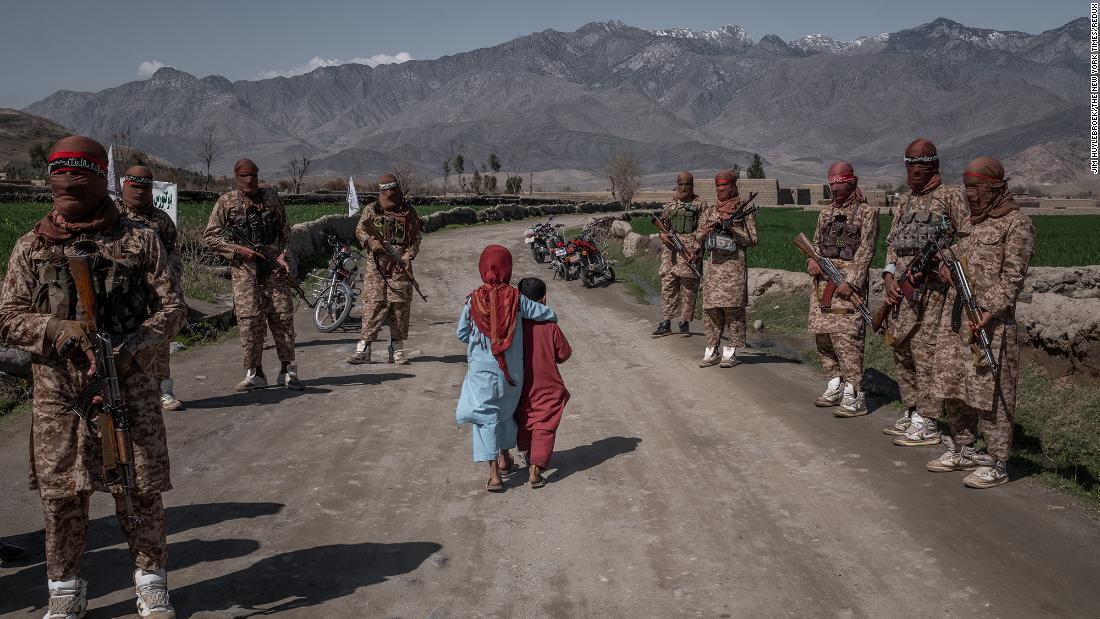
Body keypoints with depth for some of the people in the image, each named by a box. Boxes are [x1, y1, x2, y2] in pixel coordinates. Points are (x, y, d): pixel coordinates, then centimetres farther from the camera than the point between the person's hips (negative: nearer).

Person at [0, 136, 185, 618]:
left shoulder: (139, 241, 1)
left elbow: (172, 307, 0)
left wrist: (127, 348, -15)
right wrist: (57, 329, -16)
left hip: (129, 386, -1)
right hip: (56, 392, 2)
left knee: (140, 489, 4)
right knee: (60, 494, 8)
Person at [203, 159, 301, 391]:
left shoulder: (271, 197, 8)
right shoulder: (226, 202, 2)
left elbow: (284, 230, 14)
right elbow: (210, 236, 2)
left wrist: (283, 256, -1)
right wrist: (238, 250, -10)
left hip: (274, 266, 2)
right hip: (244, 268, -2)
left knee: (283, 316, 1)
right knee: (249, 320, -3)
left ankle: (287, 371, 10)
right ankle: (255, 374, 8)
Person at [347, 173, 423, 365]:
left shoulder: (408, 212, 8)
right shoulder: (371, 210, 9)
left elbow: (416, 237, 7)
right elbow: (359, 230, 9)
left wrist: (409, 255, -10)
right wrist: (370, 241, -12)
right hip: (377, 264, -1)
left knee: (400, 306, 2)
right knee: (372, 305, -6)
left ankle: (397, 349, 12)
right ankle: (363, 349, -4)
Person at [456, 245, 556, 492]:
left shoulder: (473, 300, -10)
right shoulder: (515, 299, -11)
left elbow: (462, 334, 0)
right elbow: (549, 314, -5)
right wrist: (550, 318, 18)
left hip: (481, 369, -1)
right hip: (511, 370, 1)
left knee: (486, 417, 5)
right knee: (506, 411, 23)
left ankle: (494, 474, -4)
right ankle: (504, 456, 42)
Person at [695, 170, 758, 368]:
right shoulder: (709, 211, 16)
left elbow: (752, 240, -1)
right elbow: (698, 238, 17)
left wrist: (732, 229, -13)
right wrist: (708, 230, -4)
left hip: (734, 264, -4)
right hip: (712, 264, 4)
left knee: (733, 307, -4)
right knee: (710, 307, 2)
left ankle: (731, 352, 2)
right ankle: (711, 351, 9)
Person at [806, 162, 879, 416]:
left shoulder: (866, 212, -2)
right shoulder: (826, 212, 17)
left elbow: (866, 250, -9)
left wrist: (851, 282, -18)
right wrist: (812, 260, -3)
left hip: (849, 281, -7)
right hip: (823, 280, 7)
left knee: (846, 335, -13)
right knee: (822, 333, 8)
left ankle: (853, 395, -10)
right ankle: (835, 386, 21)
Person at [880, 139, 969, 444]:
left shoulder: (949, 196, -1)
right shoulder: (904, 200, 19)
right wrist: (889, 276, 4)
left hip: (932, 285, -7)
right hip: (901, 284, 7)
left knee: (925, 350, -8)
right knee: (900, 347, 11)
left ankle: (927, 424, -3)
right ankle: (911, 412, 23)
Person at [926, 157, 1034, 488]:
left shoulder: (1017, 224, -6)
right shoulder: (976, 222, 17)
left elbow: (1012, 277, -13)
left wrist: (990, 311, -23)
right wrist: (946, 264, 6)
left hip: (988, 321, -8)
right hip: (955, 318, 8)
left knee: (988, 390, -5)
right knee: (952, 386, 12)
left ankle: (996, 463, 4)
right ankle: (962, 450, 27)